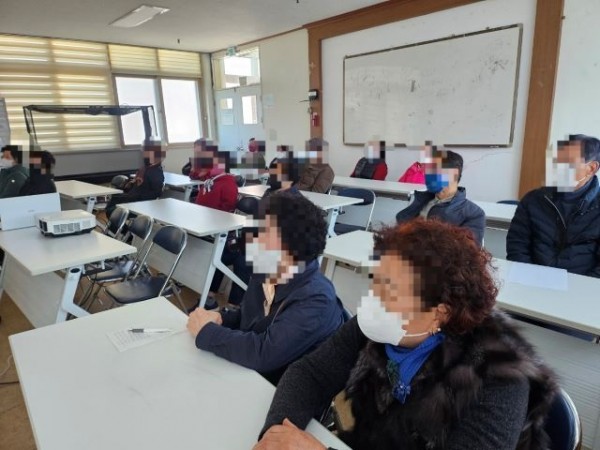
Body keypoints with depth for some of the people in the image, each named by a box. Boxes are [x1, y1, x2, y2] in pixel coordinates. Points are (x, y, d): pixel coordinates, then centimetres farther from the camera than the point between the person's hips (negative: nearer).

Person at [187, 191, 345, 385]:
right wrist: (220, 318, -8)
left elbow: (263, 354, -34)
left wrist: (206, 331, -21)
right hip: (244, 374, 6)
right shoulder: (266, 272, -4)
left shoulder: (316, 301, -27)